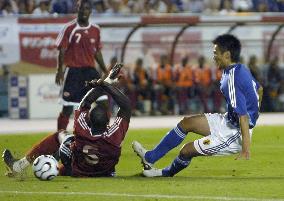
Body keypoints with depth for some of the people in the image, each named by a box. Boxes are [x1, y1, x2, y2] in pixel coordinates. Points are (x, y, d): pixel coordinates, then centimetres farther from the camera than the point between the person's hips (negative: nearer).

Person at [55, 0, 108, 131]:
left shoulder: (95, 30, 9)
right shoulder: (70, 28, -6)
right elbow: (62, 50, -7)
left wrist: (105, 71, 13)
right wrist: (59, 71, -17)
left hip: (90, 70, 4)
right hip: (73, 70, -4)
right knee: (67, 108, -2)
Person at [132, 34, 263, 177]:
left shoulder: (232, 80, -27)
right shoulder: (241, 69, 3)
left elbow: (243, 116, -31)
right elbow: (259, 90, 20)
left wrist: (245, 151, -33)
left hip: (235, 135, -10)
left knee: (186, 150, 1)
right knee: (187, 123, 14)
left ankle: (166, 173, 32)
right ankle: (150, 157, 24)